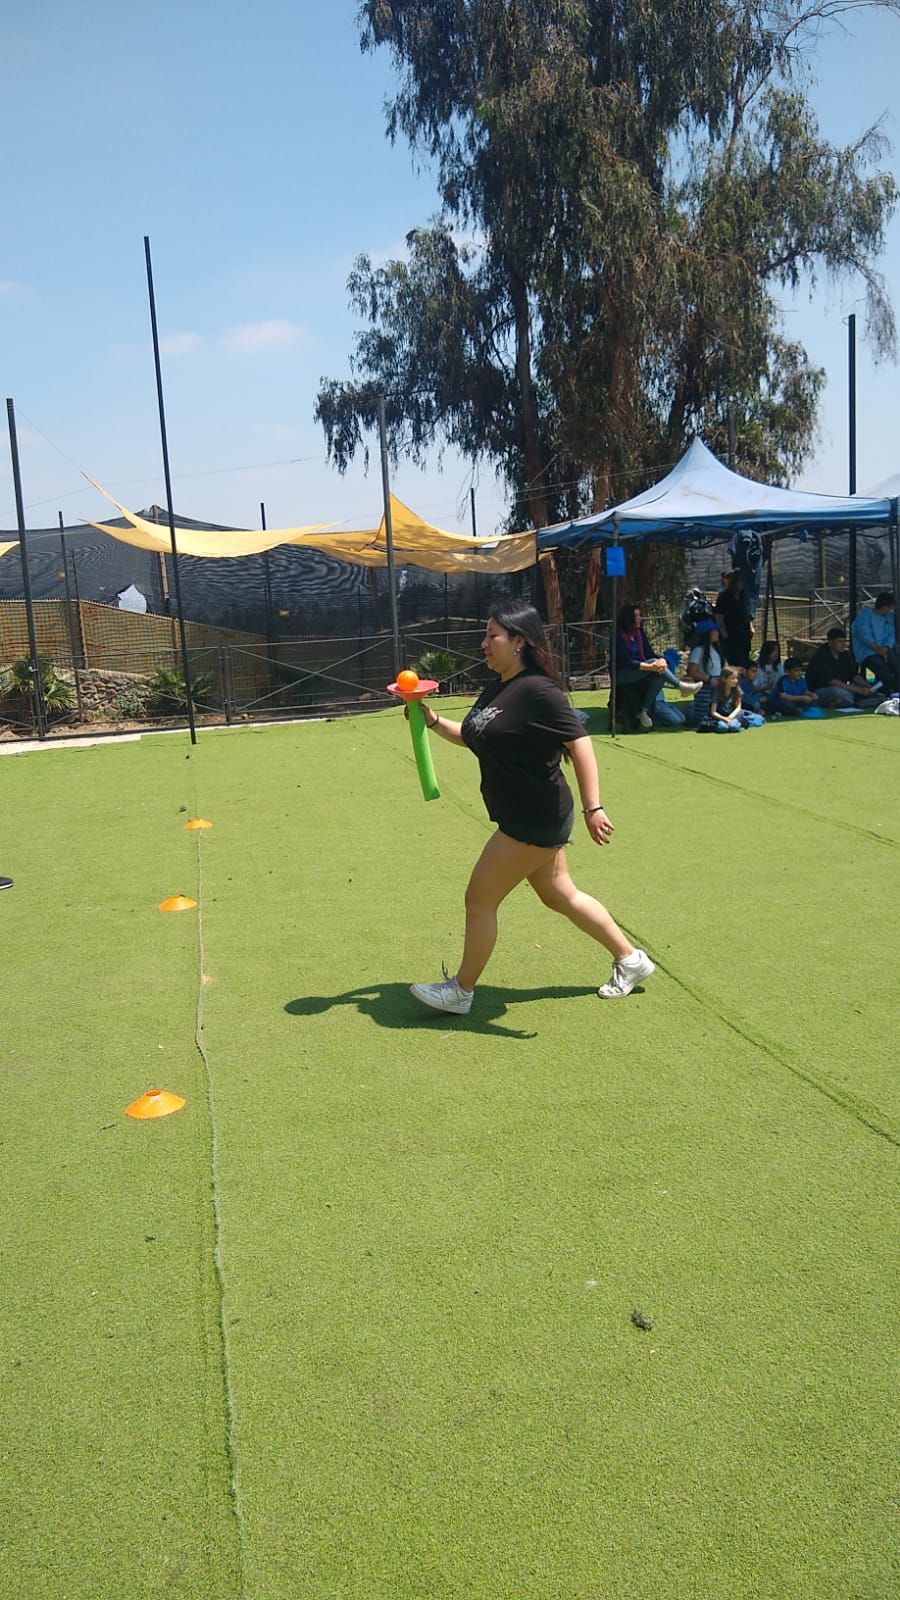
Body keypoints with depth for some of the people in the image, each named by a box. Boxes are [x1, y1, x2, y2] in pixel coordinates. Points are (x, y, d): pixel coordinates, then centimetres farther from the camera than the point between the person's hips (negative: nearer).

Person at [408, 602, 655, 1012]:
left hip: (535, 821, -10)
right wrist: (433, 721, 6)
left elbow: (579, 743, -23)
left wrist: (592, 808, -29)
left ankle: (460, 991, 17)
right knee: (559, 895, 20)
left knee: (479, 898, -1)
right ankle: (630, 959, 35)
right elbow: (471, 737, 21)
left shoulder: (537, 690, -20)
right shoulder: (495, 689, 8)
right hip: (521, 818, 10)